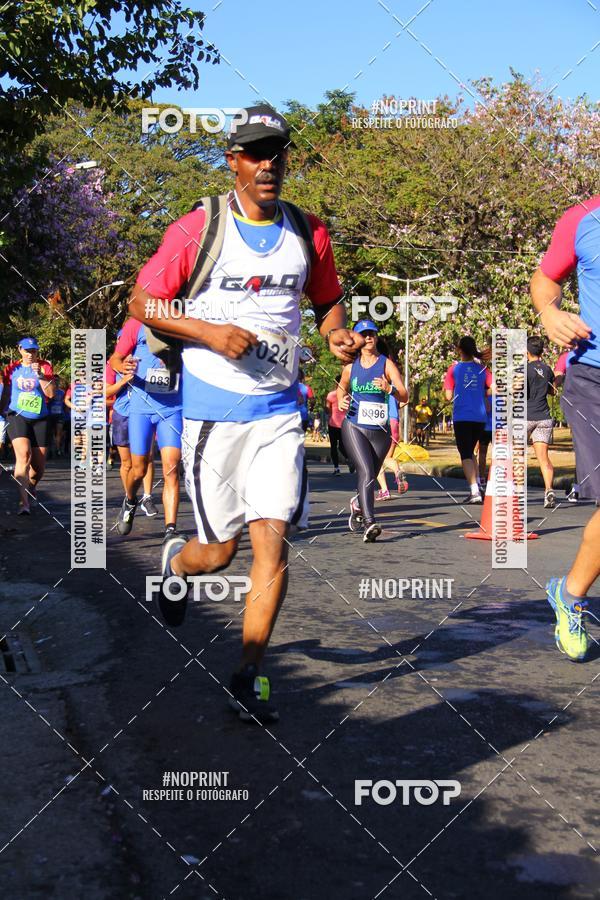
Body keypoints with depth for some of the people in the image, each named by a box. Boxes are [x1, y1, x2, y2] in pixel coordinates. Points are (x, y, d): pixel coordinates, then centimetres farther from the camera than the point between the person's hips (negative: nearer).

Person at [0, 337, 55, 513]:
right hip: (17, 417, -1)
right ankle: (23, 502, -27)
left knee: (39, 465, 4)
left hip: (40, 419, 1)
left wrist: (40, 375, -16)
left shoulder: (45, 366, 5)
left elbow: (51, 393, -6)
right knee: (24, 456, -23)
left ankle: (31, 488, 37)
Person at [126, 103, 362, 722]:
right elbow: (141, 303, -2)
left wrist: (337, 334, -2)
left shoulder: (309, 233, 7)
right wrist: (210, 332, -16)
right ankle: (175, 562, 43)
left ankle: (248, 677, 9)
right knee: (220, 551, 5)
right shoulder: (198, 228, -4)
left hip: (279, 409, 3)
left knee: (273, 542, -6)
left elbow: (326, 301, 21)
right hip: (211, 409, -2)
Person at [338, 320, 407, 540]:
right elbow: (342, 388, 28)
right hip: (354, 427, -1)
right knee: (366, 473, -20)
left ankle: (358, 504, 44)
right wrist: (341, 401, 6)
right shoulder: (351, 366, 8)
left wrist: (389, 389, -25)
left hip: (380, 431, 1)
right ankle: (369, 523, -28)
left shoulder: (386, 364, 1)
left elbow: (404, 397, -5)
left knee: (370, 477, 12)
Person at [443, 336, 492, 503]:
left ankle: (474, 491, -15)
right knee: (470, 452, 21)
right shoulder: (482, 369, 7)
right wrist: (479, 395, 13)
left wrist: (445, 384, 16)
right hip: (480, 417, 4)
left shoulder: (454, 369, -1)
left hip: (461, 417, -4)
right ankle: (476, 486, 14)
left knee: (465, 454, -2)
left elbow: (449, 396, -3)